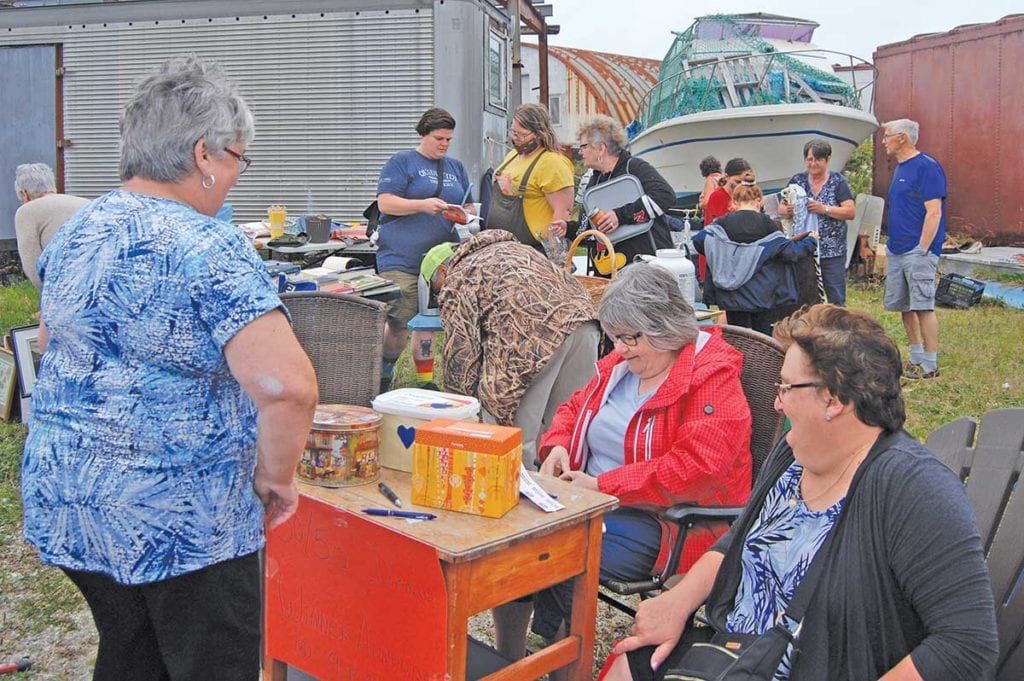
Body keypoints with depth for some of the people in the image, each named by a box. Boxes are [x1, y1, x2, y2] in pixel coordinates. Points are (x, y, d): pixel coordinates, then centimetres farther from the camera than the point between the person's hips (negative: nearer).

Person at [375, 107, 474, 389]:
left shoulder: (456, 167, 19)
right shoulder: (401, 162, 1)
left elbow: (469, 206, 23)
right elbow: (385, 203, -8)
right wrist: (423, 205, -19)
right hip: (402, 258, -5)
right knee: (399, 323, -11)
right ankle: (380, 380, 4)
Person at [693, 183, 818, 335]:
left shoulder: (724, 223, -2)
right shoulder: (765, 223, -5)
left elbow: (698, 240, -9)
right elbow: (788, 250, -7)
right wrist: (811, 241, 9)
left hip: (733, 297, 1)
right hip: (763, 295, -1)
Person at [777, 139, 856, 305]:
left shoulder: (837, 181, 2)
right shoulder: (797, 181, 9)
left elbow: (851, 212, -5)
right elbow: (781, 208, 10)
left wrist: (824, 209, -20)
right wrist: (787, 211, -14)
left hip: (832, 252, -2)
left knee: (836, 301, -1)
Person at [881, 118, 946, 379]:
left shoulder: (927, 167, -11)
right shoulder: (900, 168, 17)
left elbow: (934, 212, -17)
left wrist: (922, 249, -20)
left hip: (917, 251, -9)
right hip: (897, 250, 9)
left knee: (923, 306, -7)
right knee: (904, 306, 11)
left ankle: (930, 365, -2)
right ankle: (916, 358, 21)